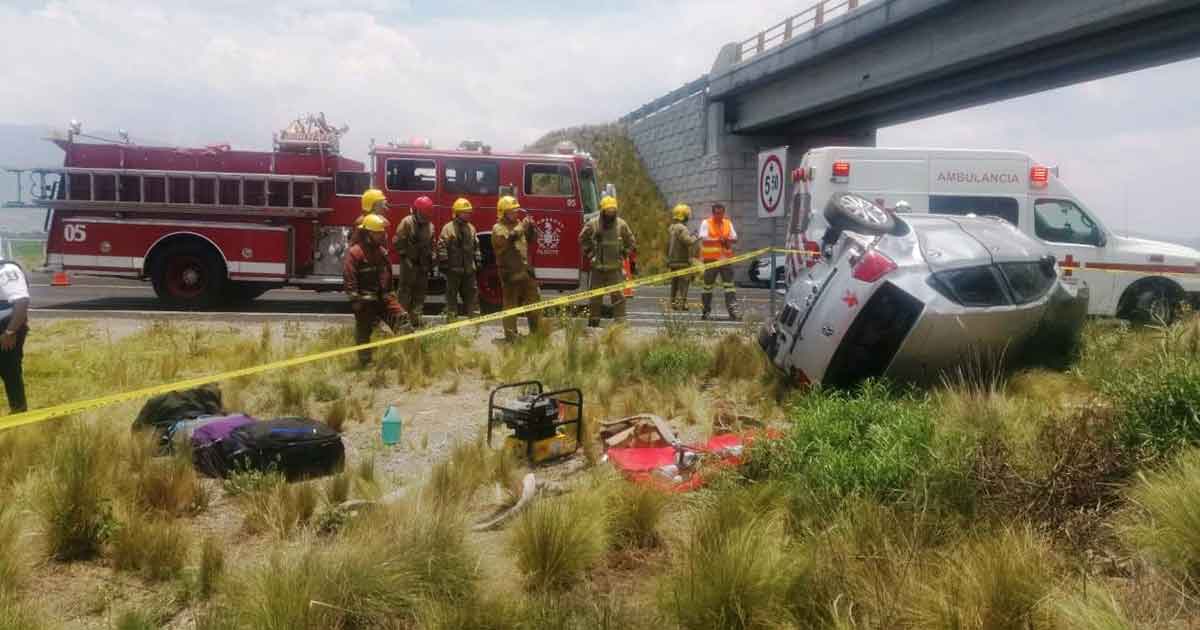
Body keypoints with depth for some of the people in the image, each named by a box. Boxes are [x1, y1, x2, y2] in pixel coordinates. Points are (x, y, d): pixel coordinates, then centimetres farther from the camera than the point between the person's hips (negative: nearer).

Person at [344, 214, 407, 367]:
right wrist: (354, 299, -20)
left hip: (383, 295, 7)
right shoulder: (355, 252, -14)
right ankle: (365, 362, 13)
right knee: (363, 331, 4)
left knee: (400, 317, -5)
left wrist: (389, 293, 23)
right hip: (366, 299, -7)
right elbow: (349, 277, -17)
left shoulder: (382, 251, 10)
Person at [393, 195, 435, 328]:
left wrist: (431, 263, 11)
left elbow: (431, 246, 16)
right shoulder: (407, 222, -9)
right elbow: (397, 242, -11)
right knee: (405, 292, -4)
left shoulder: (430, 225, 9)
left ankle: (416, 320, 15)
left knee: (420, 293, 8)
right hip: (409, 263, -6)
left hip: (423, 265, 6)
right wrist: (404, 256, -14)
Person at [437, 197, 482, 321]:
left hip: (469, 269, 6)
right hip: (454, 269, -6)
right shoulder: (448, 228, -9)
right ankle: (451, 319, 8)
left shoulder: (471, 228, 11)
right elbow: (441, 247, -12)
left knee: (472, 293, 8)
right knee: (452, 295, 2)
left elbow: (476, 246, 18)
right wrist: (444, 264, -15)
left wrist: (477, 262, 14)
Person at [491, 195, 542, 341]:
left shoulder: (518, 223, 13)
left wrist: (531, 227, -2)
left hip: (526, 270, 7)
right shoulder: (498, 228, -7)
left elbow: (532, 238, 16)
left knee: (534, 299, 11)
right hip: (510, 273, -7)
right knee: (511, 304, -2)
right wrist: (520, 228, -27)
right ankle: (510, 336, 3)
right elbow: (506, 239, -25)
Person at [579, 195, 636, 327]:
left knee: (618, 295, -6)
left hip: (615, 268, -1)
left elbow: (631, 243, 12)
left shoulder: (621, 224, -1)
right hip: (597, 267, 1)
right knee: (595, 296, 8)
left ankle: (620, 322, -3)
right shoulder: (592, 224, -3)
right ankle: (593, 322, 18)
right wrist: (589, 255, 5)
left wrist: (623, 255, 4)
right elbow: (582, 239, 12)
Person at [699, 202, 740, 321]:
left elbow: (735, 238, 9)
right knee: (707, 285, 5)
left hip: (726, 259, 3)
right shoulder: (706, 223, 0)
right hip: (710, 259, -3)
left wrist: (727, 240, -13)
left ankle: (732, 311, -7)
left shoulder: (728, 223, 12)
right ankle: (706, 311, 15)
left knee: (729, 285, -4)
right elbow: (703, 238, -13)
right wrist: (718, 240, -21)